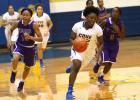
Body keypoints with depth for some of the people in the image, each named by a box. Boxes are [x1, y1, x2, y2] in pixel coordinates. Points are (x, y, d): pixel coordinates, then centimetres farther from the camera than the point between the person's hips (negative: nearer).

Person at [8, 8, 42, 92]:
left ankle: (22, 82, 42)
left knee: (27, 67, 15)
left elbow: (40, 39, -22)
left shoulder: (34, 25, -24)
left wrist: (30, 37, -36)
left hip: (30, 48, 0)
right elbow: (11, 30, 6)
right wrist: (9, 39, -8)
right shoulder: (18, 23, -16)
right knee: (15, 59, -31)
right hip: (20, 45, 0)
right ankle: (14, 72, -1)